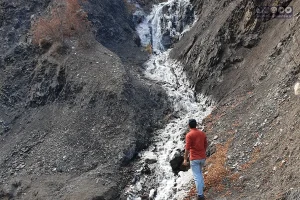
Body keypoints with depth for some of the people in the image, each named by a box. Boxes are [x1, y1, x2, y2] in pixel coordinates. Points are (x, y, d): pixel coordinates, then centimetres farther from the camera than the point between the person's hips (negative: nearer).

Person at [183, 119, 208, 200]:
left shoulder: (189, 135, -13)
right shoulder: (202, 133, 3)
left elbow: (187, 148, -16)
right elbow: (205, 145, 12)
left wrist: (185, 159, -9)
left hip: (194, 158, -5)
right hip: (203, 157, 6)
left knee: (197, 176, -2)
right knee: (199, 172, 30)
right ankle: (201, 187, 37)